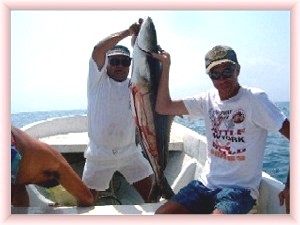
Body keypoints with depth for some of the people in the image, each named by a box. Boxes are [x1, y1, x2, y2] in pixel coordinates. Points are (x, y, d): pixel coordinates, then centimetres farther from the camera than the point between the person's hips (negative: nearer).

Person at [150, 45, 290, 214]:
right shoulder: (208, 99, 4)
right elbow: (163, 107, 1)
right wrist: (166, 66, -3)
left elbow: (291, 133, -11)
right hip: (206, 184, 5)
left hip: (240, 189, -5)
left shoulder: (254, 98, -12)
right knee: (161, 215, -9)